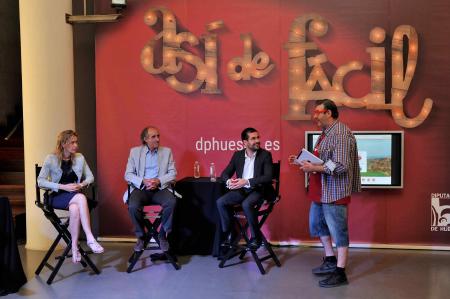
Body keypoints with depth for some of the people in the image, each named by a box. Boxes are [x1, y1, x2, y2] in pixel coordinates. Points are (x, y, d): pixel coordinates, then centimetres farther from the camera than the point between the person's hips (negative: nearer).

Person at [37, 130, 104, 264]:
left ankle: (74, 247, -31)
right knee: (81, 198, -35)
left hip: (74, 195, 3)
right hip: (57, 196, -3)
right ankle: (90, 239, -34)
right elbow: (40, 181, -9)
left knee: (75, 209, -35)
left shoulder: (80, 158, 6)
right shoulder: (51, 159, -4)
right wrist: (63, 187, -19)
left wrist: (82, 184, -11)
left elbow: (90, 177, 12)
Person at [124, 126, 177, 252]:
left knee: (171, 202, -30)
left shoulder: (167, 151, 10)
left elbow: (172, 173, 4)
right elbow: (128, 174, 3)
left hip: (160, 188, 1)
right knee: (133, 206, -31)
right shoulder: (135, 151, 8)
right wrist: (143, 181, -15)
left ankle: (163, 235, -9)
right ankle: (141, 236, -5)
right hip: (141, 188, 0)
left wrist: (158, 181, -15)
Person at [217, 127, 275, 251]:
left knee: (246, 204, -34)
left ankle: (256, 237, -13)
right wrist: (228, 181, -14)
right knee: (220, 202, -18)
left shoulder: (265, 155, -2)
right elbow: (225, 173, 11)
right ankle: (229, 233, -1)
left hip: (258, 190, -4)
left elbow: (268, 177, -13)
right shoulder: (237, 155, 9)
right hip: (241, 190, 4)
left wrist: (246, 181, -23)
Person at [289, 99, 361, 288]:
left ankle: (340, 273, 11)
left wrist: (314, 168, -25)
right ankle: (330, 261, 36)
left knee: (338, 231, 0)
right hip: (321, 191, 11)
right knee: (317, 224, 21)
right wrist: (303, 160, 8)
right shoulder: (326, 133, 13)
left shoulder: (341, 134, -18)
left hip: (334, 192, -11)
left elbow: (341, 166, -26)